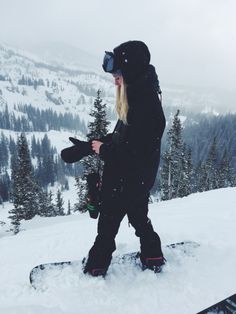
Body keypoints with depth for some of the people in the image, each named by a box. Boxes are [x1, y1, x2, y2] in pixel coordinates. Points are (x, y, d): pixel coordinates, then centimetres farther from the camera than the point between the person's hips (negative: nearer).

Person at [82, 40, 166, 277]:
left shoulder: (147, 103, -25)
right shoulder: (136, 96, 5)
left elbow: (134, 149, -27)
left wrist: (104, 150, -15)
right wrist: (98, 143, 3)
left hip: (132, 176, -9)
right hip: (122, 172, 9)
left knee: (108, 220, 7)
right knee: (138, 215, 23)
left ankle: (97, 266, 29)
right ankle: (152, 256, 42)